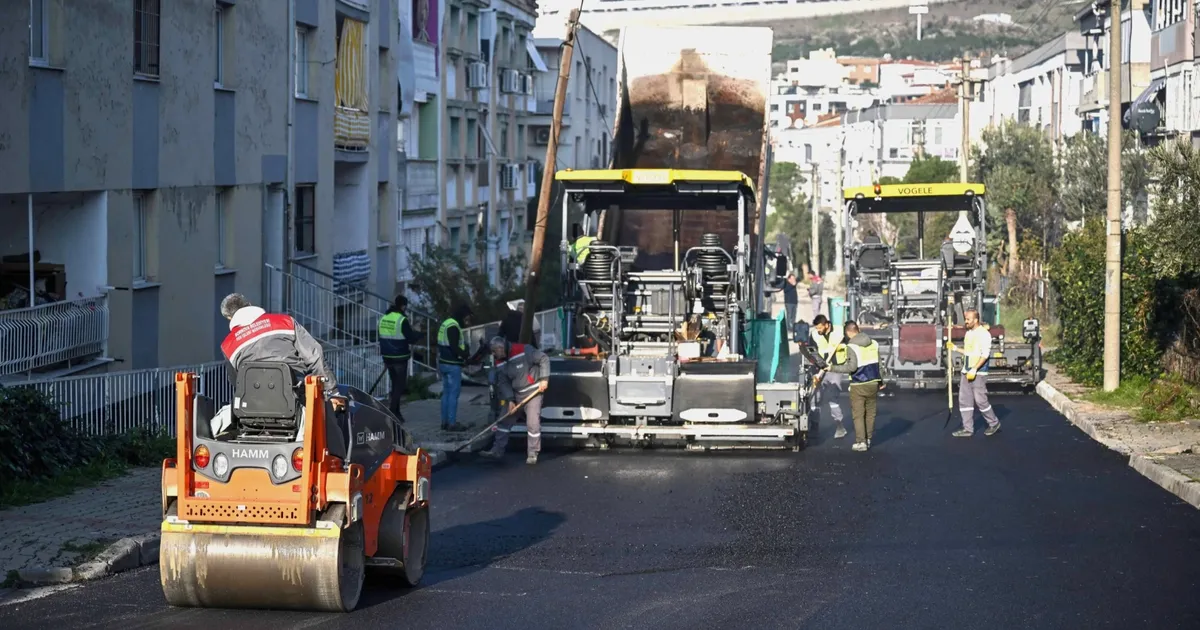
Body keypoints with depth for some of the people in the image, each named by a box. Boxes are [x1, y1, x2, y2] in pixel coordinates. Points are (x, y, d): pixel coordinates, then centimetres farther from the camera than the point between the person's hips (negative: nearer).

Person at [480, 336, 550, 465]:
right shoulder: (500, 363, -1)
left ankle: (532, 454, 2)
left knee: (533, 423, -10)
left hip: (533, 391, -6)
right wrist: (510, 400, -8)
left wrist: (544, 379, -18)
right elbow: (503, 383, 2)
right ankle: (497, 450, 13)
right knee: (505, 421, 6)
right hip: (516, 395, 6)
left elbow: (543, 359, -16)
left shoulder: (523, 351, -21)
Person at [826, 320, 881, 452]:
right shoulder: (873, 343, 6)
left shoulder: (851, 347, -14)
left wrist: (833, 368, -14)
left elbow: (851, 367, -20)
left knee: (858, 414, 1)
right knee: (870, 413, 14)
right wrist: (881, 380, 22)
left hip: (859, 385, -5)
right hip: (873, 382, 6)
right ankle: (868, 438, 18)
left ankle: (861, 442, -3)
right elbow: (879, 364, 12)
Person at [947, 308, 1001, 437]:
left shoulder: (984, 334, -13)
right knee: (964, 400, 6)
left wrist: (974, 369, -22)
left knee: (980, 400, -5)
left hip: (978, 373, -8)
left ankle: (994, 423, 13)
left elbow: (985, 355, -18)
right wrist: (956, 349, 14)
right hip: (966, 372, 8)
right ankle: (968, 429, 10)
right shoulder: (968, 333, 13)